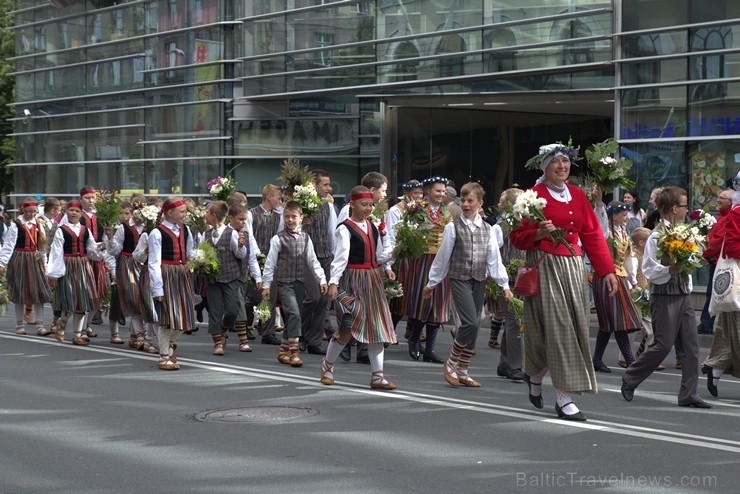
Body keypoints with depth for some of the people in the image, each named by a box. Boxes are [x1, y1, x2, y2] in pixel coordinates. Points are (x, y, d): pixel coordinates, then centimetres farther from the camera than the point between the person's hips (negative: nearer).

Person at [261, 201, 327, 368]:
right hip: (284, 282, -5)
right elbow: (270, 263, 0)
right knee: (294, 314, -18)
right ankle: (294, 351, -17)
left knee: (292, 318, 9)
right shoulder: (278, 239, -2)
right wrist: (266, 284, -1)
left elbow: (312, 260, 13)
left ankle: (283, 351, 20)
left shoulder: (305, 238, 10)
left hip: (300, 282, 5)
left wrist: (322, 279, 6)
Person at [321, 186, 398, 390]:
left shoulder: (373, 227, 12)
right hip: (352, 280, -7)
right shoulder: (345, 229, -8)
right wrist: (334, 282, -26)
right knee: (348, 327, -6)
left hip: (373, 280, 7)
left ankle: (377, 375, 6)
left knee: (377, 325, 3)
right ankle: (327, 364, 20)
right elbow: (340, 257, -16)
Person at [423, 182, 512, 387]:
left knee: (474, 326, 6)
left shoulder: (487, 229, 7)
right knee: (471, 322, -18)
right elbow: (442, 257, 1)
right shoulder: (453, 227, -3)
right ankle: (451, 362, -1)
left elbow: (494, 259, 8)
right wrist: (431, 283, 6)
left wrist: (504, 285, 5)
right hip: (459, 278, -5)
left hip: (479, 280, 5)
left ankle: (462, 371, 16)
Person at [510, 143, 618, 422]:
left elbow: (592, 234, 12)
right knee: (556, 329, -8)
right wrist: (540, 233, -23)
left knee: (575, 328, 7)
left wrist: (607, 270, 7)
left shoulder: (577, 195, 13)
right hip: (545, 268, -6)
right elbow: (517, 237, -4)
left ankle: (534, 375, 30)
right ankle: (563, 399, -3)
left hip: (574, 268, 6)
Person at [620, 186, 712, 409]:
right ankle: (630, 380, 14)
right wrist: (671, 270, -28)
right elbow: (648, 271, -17)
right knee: (663, 345, -4)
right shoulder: (656, 237, -13)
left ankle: (689, 394, 7)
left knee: (690, 345, 4)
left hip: (683, 296, 8)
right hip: (665, 297, -8)